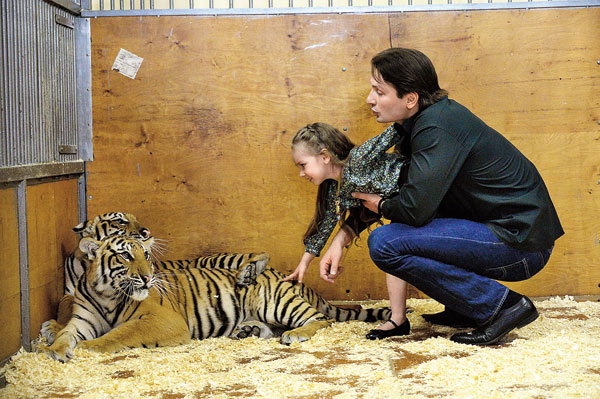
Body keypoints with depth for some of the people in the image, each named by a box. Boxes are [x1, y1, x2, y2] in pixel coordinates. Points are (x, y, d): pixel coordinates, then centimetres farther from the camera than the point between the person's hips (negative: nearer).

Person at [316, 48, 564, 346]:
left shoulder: (437, 128, -20)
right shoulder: (416, 123, 10)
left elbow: (414, 207, -25)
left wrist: (382, 206, -2)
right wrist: (341, 239, 9)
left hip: (520, 242, -10)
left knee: (383, 243, -17)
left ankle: (501, 304, -10)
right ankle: (468, 309, 16)